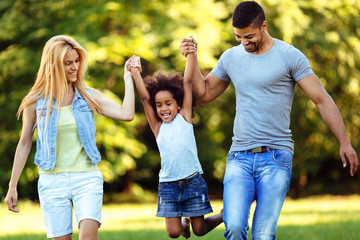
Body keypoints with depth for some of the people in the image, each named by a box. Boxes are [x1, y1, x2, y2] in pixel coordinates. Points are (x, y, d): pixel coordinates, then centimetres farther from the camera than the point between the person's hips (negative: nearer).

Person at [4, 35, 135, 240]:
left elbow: (127, 114, -9)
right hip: (52, 181, 0)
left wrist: (128, 78, -3)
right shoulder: (36, 101, 1)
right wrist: (12, 187, 10)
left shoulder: (89, 97, 4)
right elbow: (24, 144, 9)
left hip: (87, 178, 0)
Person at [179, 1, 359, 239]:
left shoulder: (290, 57, -1)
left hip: (275, 158, -3)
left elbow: (322, 99, -3)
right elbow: (203, 95, 20)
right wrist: (192, 59, 8)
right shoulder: (231, 57, 12)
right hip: (240, 158, 3)